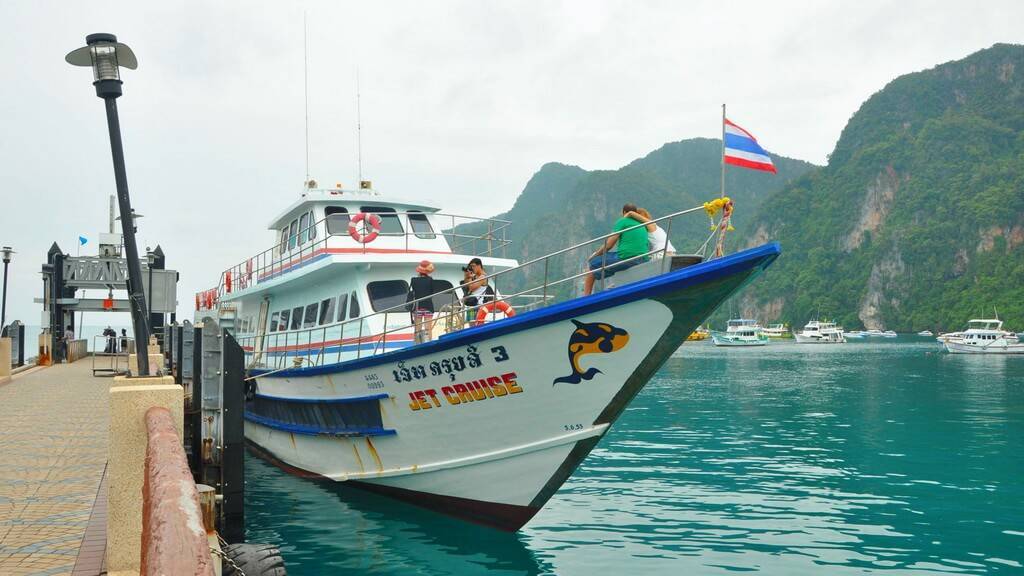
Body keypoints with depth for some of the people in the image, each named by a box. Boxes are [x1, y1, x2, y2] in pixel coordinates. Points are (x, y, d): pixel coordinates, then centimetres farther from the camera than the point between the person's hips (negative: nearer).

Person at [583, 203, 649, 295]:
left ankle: (586, 297, 1)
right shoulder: (643, 225, 20)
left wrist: (594, 255, 10)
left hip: (625, 258, -7)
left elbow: (609, 245, -3)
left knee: (593, 263, 7)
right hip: (643, 261, 7)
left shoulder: (622, 221, 2)